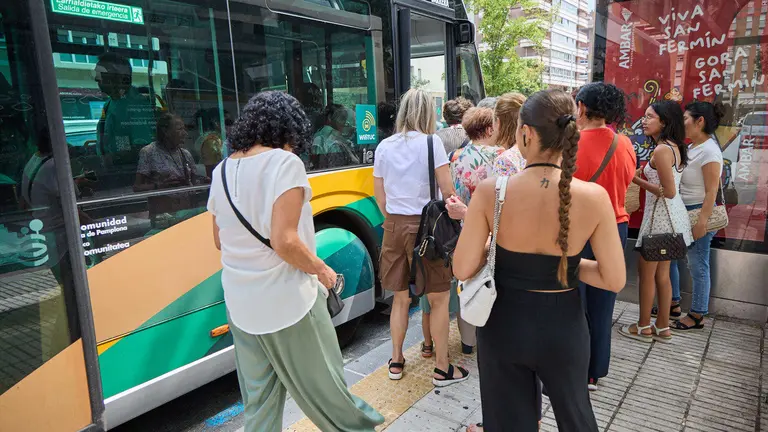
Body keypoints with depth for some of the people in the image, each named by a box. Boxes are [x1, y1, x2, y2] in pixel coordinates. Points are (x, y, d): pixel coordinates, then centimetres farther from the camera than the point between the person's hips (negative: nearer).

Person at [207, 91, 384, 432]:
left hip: (240, 303, 6)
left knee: (258, 398, 17)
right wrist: (322, 271, -7)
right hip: (287, 300, -6)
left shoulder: (222, 171, 5)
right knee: (321, 382, 15)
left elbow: (220, 240, 15)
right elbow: (284, 241, -22)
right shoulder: (284, 162, -15)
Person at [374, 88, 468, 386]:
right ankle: (442, 369, 16)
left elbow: (379, 195, 9)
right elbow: (447, 191, -10)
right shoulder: (431, 142, -8)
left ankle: (396, 362, 28)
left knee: (400, 297, 18)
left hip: (393, 227, 5)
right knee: (439, 298, 7)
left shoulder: (384, 146, 5)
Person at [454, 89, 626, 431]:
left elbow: (462, 270, -14)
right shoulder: (594, 197, -16)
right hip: (563, 326, 1)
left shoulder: (490, 191, -19)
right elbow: (615, 280, -9)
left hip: (504, 323, -1)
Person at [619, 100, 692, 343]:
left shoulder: (661, 150, -19)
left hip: (661, 215, -9)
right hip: (671, 214, 9)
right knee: (662, 273, 15)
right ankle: (662, 327, 24)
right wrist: (645, 175, 9)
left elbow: (669, 191, -19)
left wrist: (637, 180, -13)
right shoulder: (674, 147, 10)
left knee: (646, 273, 3)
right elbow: (670, 184, 13)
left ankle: (643, 327, 16)